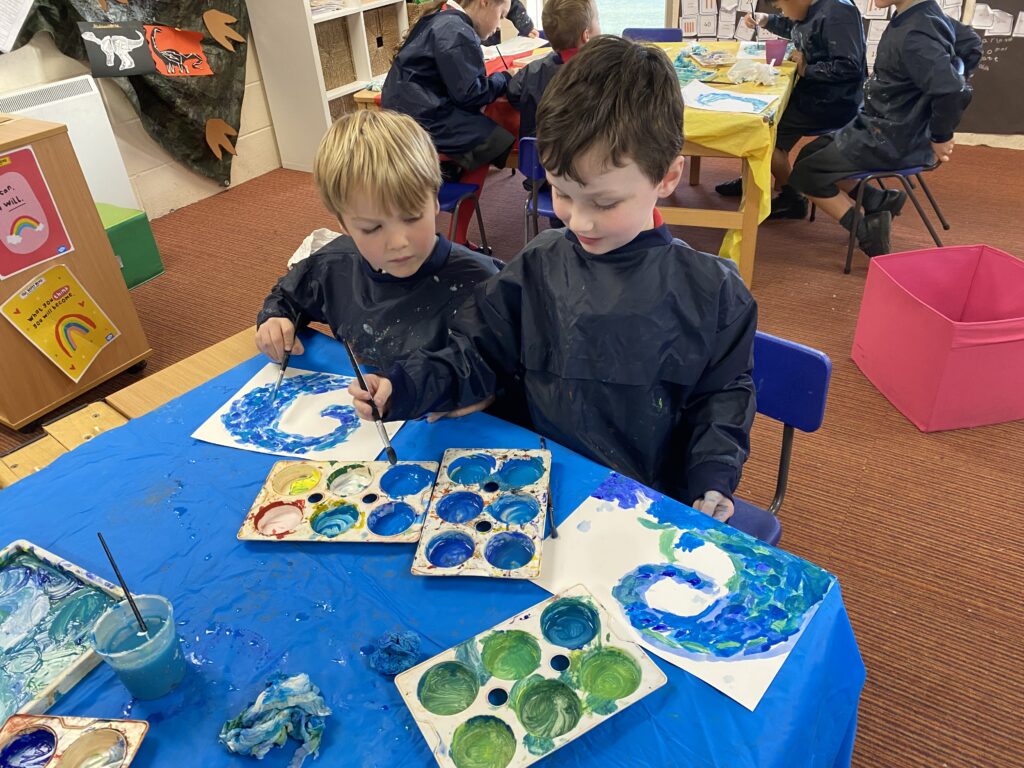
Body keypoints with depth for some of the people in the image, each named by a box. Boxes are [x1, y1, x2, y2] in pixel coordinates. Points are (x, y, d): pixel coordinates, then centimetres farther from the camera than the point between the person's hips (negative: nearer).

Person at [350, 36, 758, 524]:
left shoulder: (710, 291, -7)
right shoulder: (536, 270, -5)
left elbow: (723, 392, 4)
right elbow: (478, 354, 3)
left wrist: (712, 482, -7)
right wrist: (406, 387, -13)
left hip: (658, 498, -1)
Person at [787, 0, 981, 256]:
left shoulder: (914, 35, -27)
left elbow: (953, 92, -34)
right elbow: (970, 43, 16)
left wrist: (940, 138, -19)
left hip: (894, 141, -9)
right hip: (886, 125, 9)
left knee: (806, 174, -2)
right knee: (809, 156, 17)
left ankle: (867, 229, -1)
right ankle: (881, 202, 10)